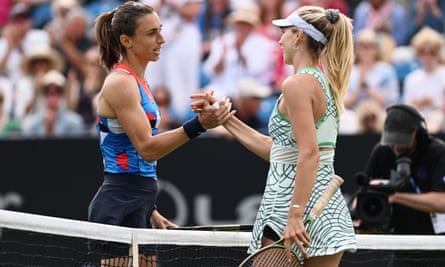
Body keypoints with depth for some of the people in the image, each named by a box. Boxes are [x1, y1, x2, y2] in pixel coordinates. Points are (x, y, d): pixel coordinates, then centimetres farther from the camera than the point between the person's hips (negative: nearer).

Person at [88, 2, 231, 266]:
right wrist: (198, 125, -30)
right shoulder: (120, 83, -13)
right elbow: (147, 148, -21)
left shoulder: (137, 82, 16)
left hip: (137, 209, 10)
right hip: (119, 207, -10)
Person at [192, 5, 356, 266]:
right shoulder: (323, 83, 16)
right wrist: (225, 118, 23)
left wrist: (295, 215, -26)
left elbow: (309, 153, -22)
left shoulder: (297, 84, -12)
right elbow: (277, 149, 20)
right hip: (329, 206, 8)